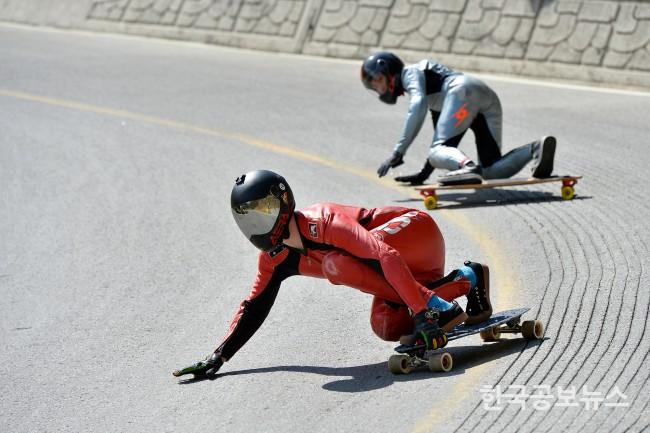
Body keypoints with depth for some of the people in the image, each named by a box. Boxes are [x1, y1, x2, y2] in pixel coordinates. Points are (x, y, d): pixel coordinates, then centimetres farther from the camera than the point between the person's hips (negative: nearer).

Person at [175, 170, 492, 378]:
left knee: (337, 263, -28)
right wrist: (221, 355, 5)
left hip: (418, 229, -9)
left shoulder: (324, 223, -28)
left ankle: (436, 308, -25)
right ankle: (467, 279, 4)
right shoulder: (276, 258, 0)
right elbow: (255, 307, 12)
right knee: (387, 328, -10)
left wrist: (424, 309, -42)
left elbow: (388, 258, -37)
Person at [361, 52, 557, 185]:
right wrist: (425, 172, 39)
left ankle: (468, 166, -50)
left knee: (438, 151, -20)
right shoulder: (428, 84, 40)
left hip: (463, 91, -8)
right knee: (492, 171, 0)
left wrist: (398, 152, -10)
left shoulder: (410, 72, 15)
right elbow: (443, 134, 41)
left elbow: (418, 106, -7)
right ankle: (537, 147, -20)